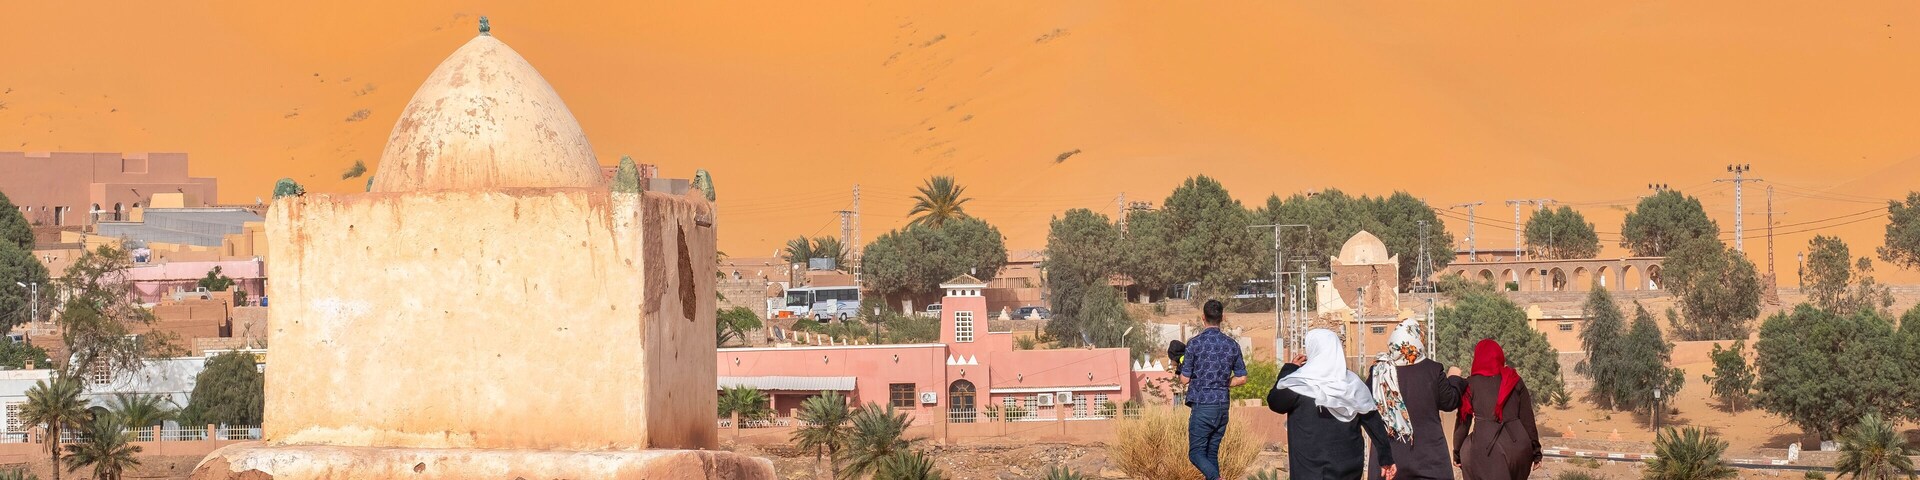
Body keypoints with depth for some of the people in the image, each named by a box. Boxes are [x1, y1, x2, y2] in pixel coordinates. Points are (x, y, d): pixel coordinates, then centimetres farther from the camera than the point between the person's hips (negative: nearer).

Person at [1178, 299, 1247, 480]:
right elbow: (1242, 378, 8)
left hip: (1202, 406, -5)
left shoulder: (1195, 343, -9)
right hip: (1223, 406, 5)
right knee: (1212, 452, 13)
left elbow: (1185, 379, -6)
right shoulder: (1232, 345, 4)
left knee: (1196, 453, -1)